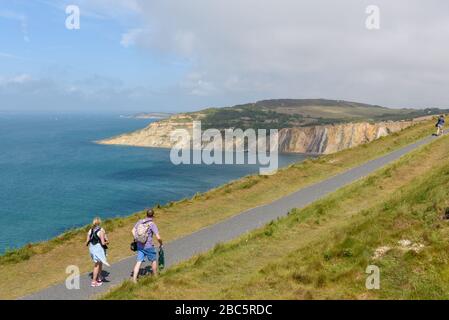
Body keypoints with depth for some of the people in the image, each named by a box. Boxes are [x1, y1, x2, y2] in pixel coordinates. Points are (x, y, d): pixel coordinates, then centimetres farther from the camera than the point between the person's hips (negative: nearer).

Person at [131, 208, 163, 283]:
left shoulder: (140, 221, 1)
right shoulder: (152, 224, -15)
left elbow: (133, 231, 8)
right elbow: (158, 237, -18)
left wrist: (136, 240, 20)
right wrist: (161, 244, 0)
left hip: (139, 246, 5)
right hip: (148, 246, -5)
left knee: (138, 262, 7)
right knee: (153, 261, 15)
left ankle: (134, 279, 1)